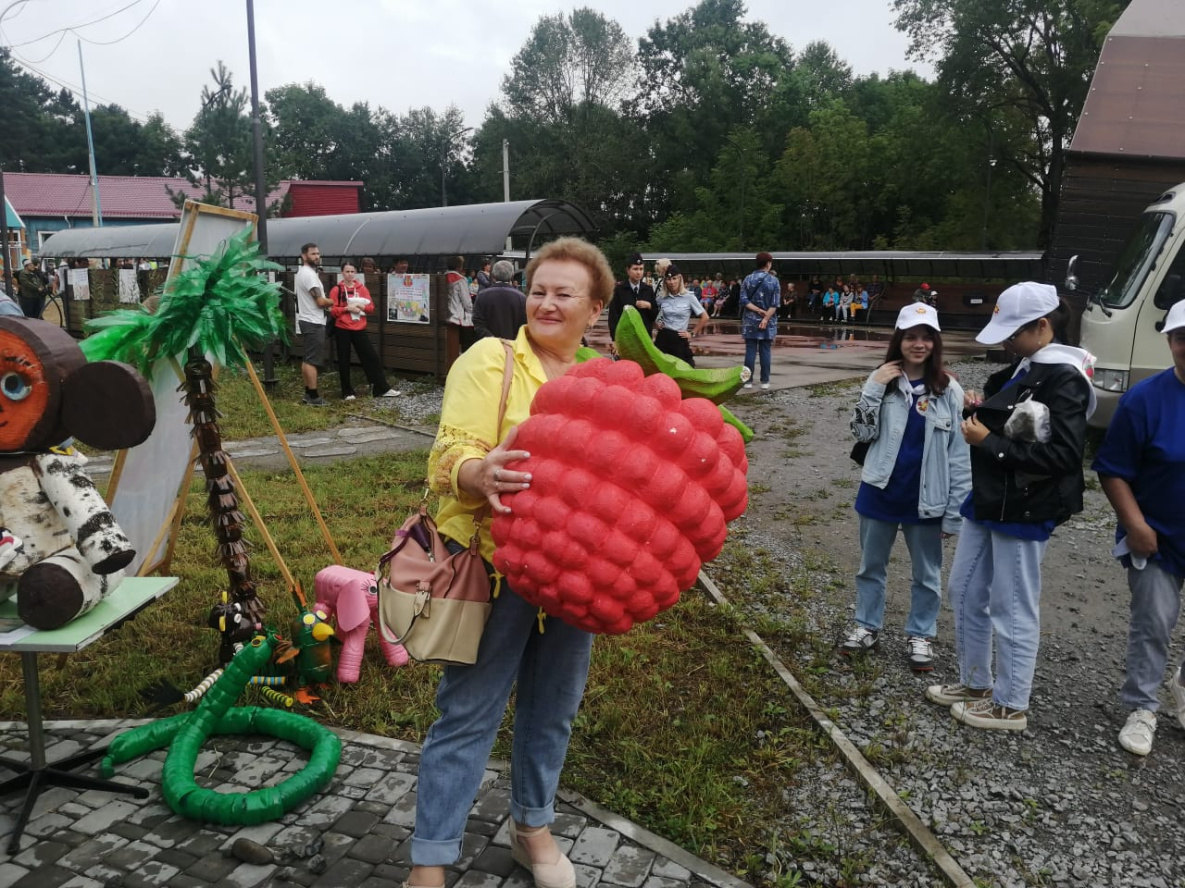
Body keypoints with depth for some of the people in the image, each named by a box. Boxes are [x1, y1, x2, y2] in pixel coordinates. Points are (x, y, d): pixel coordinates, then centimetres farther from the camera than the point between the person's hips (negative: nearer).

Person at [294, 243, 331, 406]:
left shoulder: (303, 272, 17)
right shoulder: (309, 274, -17)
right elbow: (320, 301, -20)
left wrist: (328, 303, 7)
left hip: (308, 321, 11)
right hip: (313, 323, -11)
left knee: (307, 359, 12)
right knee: (313, 360, -8)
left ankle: (308, 394, 17)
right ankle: (314, 397, -6)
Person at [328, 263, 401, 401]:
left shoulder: (362, 288, 6)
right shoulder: (336, 290, -2)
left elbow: (371, 307, 6)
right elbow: (332, 310, -7)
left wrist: (362, 307, -13)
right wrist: (347, 308, -18)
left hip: (359, 329, 3)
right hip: (342, 329, -3)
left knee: (371, 356, 3)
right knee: (344, 361, 4)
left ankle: (382, 388, 9)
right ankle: (347, 392, 15)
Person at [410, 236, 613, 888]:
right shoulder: (490, 359, -7)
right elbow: (453, 456, -16)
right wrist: (482, 474, -38)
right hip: (495, 562, -5)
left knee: (553, 704, 18)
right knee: (469, 712, 3)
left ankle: (532, 827, 40)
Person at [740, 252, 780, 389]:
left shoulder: (748, 279, 1)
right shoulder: (774, 280, -3)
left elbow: (743, 300, -6)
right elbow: (775, 304, -9)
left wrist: (757, 310, -8)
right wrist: (766, 318, -12)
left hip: (750, 321, 1)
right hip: (768, 322, -1)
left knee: (750, 351, 3)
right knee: (765, 351, 5)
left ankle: (748, 380, 3)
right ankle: (765, 381, 7)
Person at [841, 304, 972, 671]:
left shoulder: (949, 390, -6)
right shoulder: (883, 382, -3)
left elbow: (959, 454, -4)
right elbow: (863, 433, -8)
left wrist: (954, 510, -6)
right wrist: (873, 388, -18)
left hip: (926, 498, -1)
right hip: (880, 492, 1)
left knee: (926, 574, 14)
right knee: (871, 566, 16)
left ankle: (920, 635, 32)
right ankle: (867, 627, 34)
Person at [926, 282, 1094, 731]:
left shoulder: (1064, 379, -16)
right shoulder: (1020, 370, 11)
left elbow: (1063, 455, -24)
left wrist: (989, 442, -21)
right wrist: (976, 409, -1)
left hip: (1023, 511, -9)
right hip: (987, 500, 9)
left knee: (1012, 610, 3)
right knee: (965, 593, 17)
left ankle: (1010, 705, 20)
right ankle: (975, 682, 34)